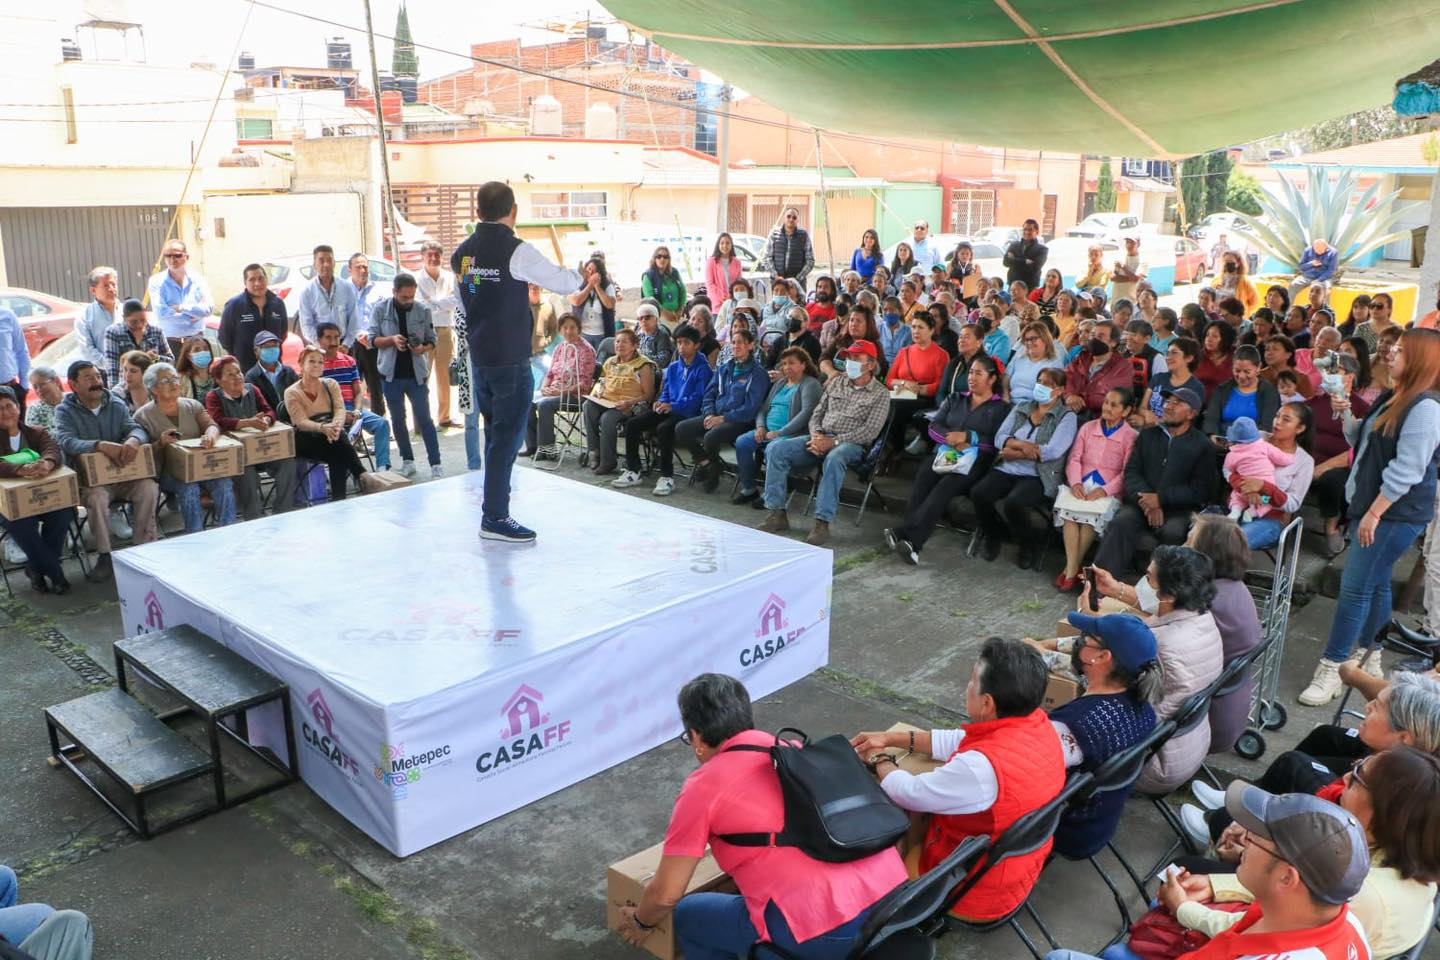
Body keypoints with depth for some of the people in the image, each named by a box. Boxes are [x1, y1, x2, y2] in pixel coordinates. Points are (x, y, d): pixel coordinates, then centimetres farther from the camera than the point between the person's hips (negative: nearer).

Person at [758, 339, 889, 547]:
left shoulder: (880, 394, 1)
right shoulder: (835, 383, 17)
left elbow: (870, 431, -10)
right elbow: (817, 414, 17)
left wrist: (833, 441, -18)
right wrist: (816, 434, -7)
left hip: (851, 444, -5)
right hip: (821, 438, 5)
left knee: (833, 459, -41)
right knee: (776, 448, -17)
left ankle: (822, 522, -38)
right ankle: (777, 513, -17)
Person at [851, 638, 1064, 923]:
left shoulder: (982, 767, -38)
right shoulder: (1038, 723, -13)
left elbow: (909, 793, -21)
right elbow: (959, 741, 2)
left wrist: (880, 760, -1)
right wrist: (891, 739, 5)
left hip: (975, 894, -7)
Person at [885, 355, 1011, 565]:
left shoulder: (1001, 408, 10)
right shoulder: (955, 400, 24)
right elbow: (934, 427, 11)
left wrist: (968, 437, -11)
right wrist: (953, 441, -7)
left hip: (976, 461, -4)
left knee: (947, 485, -33)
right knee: (924, 475, -29)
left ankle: (905, 534, -44)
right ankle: (912, 541, -40)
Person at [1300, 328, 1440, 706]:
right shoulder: (1395, 399, 13)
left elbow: (1406, 470, -23)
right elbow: (1363, 441, 20)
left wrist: (1374, 513, -22)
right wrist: (1345, 415, 3)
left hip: (1397, 514, -9)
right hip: (1375, 507, 10)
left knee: (1356, 587, -8)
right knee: (1374, 584, 17)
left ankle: (1331, 669, -2)